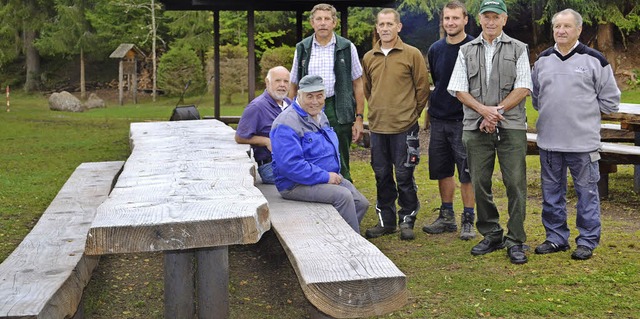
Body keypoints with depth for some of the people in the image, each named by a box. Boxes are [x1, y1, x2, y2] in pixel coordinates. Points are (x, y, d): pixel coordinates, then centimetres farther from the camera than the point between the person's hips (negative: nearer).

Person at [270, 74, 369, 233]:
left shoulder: (320, 116, 12)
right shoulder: (287, 124, -18)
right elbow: (290, 165, -27)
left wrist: (335, 175, 8)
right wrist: (325, 176, -24)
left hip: (329, 177, 9)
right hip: (297, 184, -9)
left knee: (361, 203, -2)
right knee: (343, 196, -26)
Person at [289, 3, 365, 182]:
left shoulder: (347, 48, 4)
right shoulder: (302, 48, 9)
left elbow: (357, 84, 5)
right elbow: (294, 86, 11)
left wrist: (359, 118, -1)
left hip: (338, 112, -1)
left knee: (340, 167, 5)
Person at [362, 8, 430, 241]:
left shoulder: (412, 54, -5)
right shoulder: (369, 58, 8)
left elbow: (422, 88, -1)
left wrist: (411, 114, 3)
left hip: (404, 127, -4)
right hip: (377, 127, 4)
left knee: (404, 176, 1)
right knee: (382, 176, 11)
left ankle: (407, 220, 15)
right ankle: (386, 221, 23)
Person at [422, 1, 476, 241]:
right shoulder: (435, 49, 10)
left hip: (464, 120, -5)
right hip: (439, 120, 5)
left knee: (467, 173, -1)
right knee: (442, 171, 11)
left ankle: (468, 221, 11)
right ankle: (446, 218, 24)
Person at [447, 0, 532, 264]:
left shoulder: (518, 49, 8)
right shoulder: (466, 51, 13)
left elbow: (523, 88, -1)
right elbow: (459, 89, 5)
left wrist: (497, 110, -11)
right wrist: (484, 110, -10)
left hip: (511, 126, -2)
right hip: (476, 128, 2)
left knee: (515, 184, -5)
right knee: (480, 184, 5)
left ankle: (516, 241, 4)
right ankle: (491, 235, 19)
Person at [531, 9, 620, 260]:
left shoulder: (594, 60, -4)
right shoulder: (543, 60, 9)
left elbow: (610, 100, 1)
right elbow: (535, 95, 23)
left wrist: (583, 112, 3)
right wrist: (549, 112, 12)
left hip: (583, 141, -4)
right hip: (549, 141, 4)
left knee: (586, 192, 3)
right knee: (551, 192, 12)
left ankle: (587, 241, 15)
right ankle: (556, 238, 24)